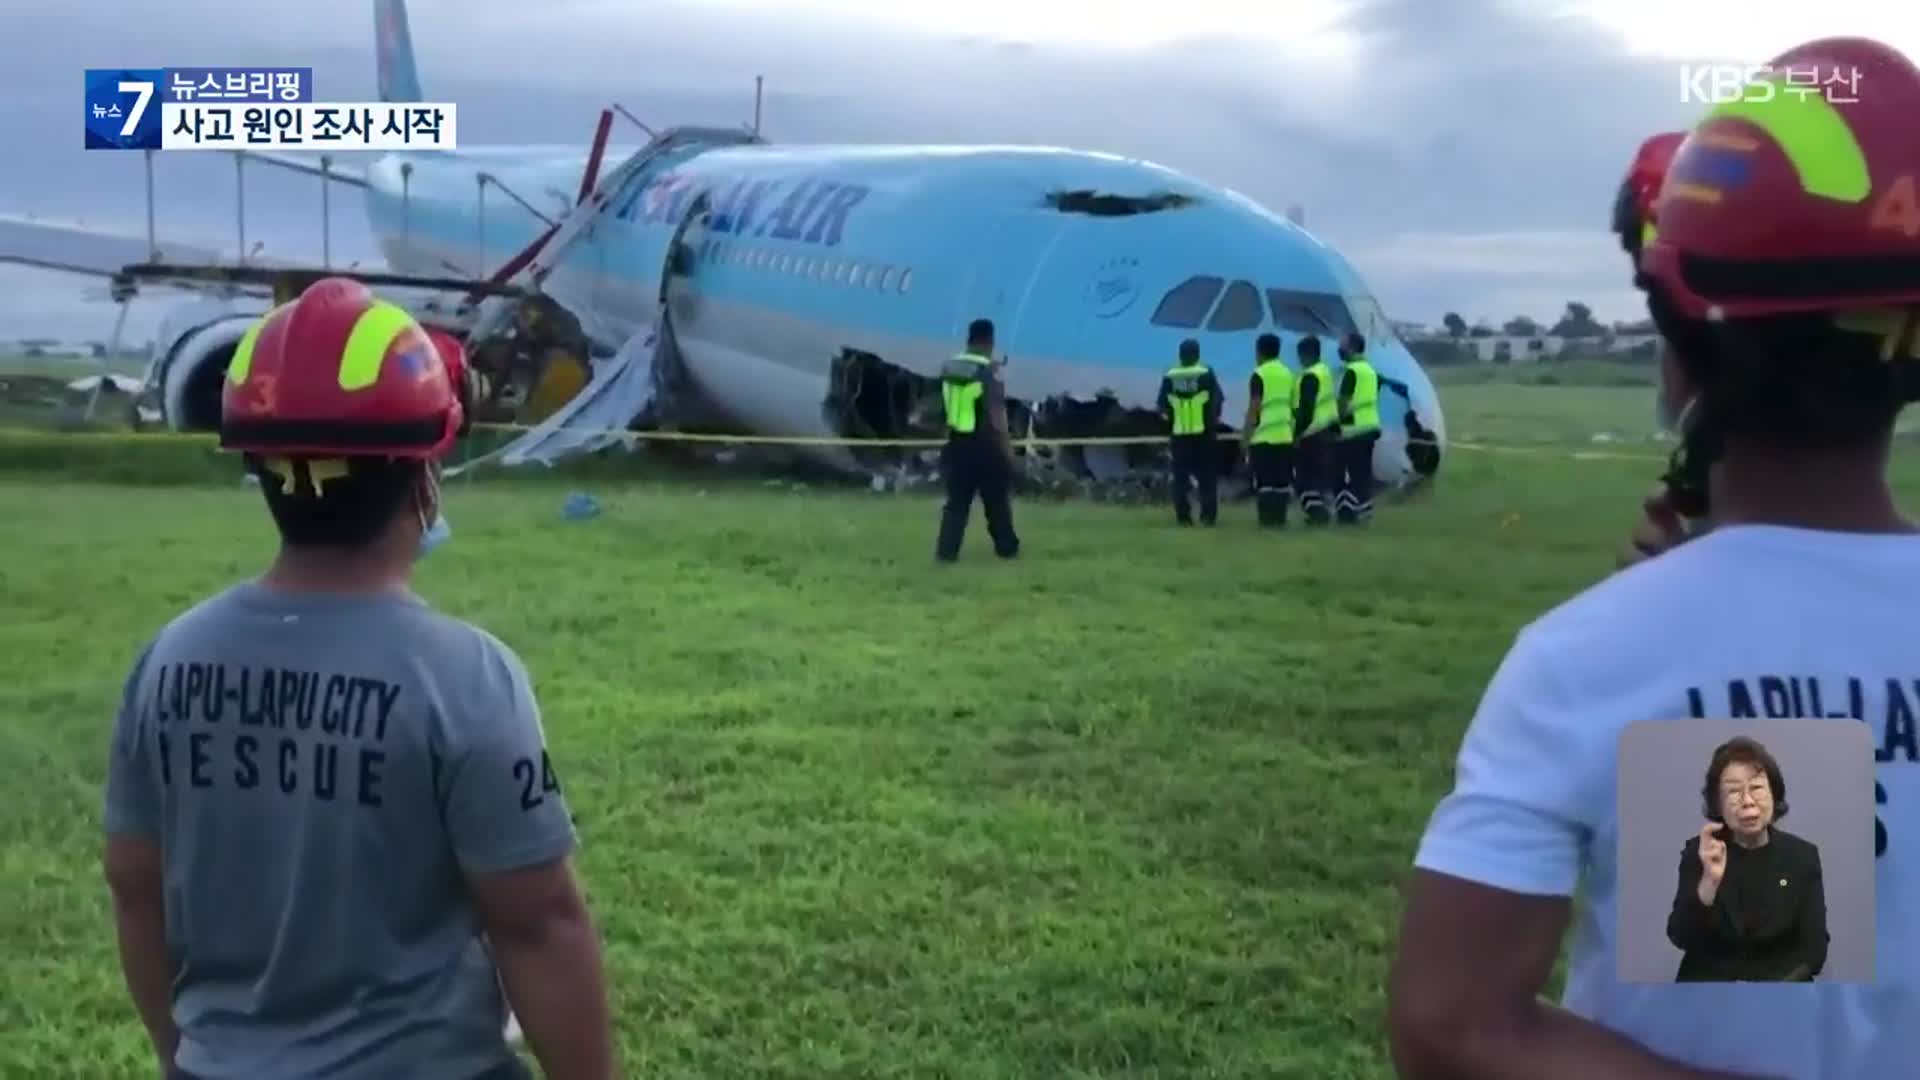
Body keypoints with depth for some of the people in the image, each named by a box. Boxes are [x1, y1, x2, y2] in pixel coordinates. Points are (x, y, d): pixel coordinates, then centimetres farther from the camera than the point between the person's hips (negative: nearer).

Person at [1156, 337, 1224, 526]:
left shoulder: (1169, 376, 0)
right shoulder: (1206, 374, -5)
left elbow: (1162, 406, 2)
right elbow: (1216, 400, -8)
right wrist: (1214, 418, 7)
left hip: (1179, 433, 1)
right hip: (1203, 433, -1)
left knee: (1180, 477, 8)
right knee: (1207, 477, 6)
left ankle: (1183, 516, 3)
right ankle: (1208, 515, 0)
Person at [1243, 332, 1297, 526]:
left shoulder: (1259, 374, -8)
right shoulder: (1287, 373, 13)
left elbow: (1253, 409, -11)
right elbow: (1291, 406, 17)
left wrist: (1246, 436, -6)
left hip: (1263, 436, -6)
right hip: (1284, 436, 6)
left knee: (1264, 481, -3)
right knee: (1282, 480, 8)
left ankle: (1268, 519, -5)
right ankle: (1280, 518, 7)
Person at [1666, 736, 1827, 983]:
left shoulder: (1802, 855, 2)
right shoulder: (1698, 852, -1)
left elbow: (1813, 947, 1)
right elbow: (1681, 938, -10)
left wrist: (1773, 987, -14)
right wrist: (1709, 881, -25)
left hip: (1782, 979, 1)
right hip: (1709, 978, -1)